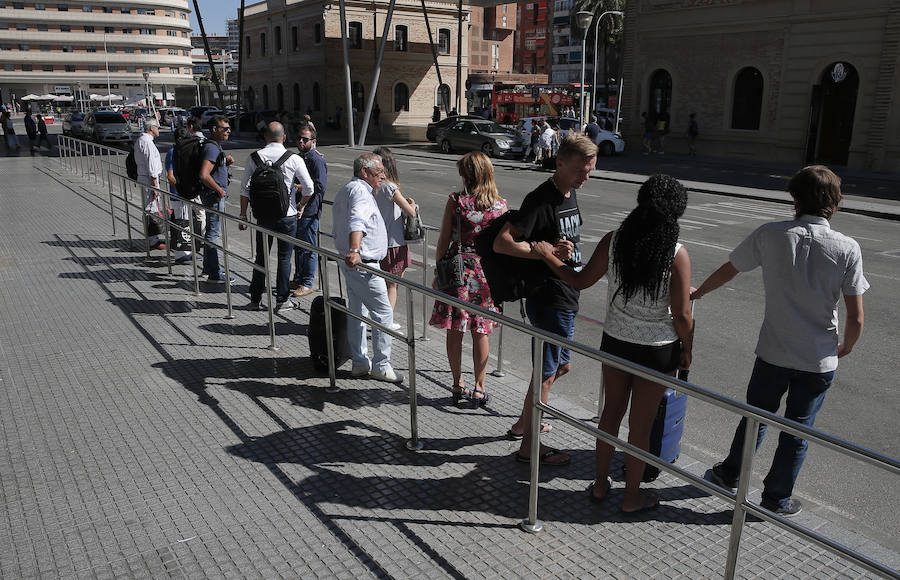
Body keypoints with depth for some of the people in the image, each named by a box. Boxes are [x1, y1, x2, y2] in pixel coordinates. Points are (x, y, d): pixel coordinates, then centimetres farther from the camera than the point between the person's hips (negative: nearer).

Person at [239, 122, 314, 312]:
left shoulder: (254, 158, -2)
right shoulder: (294, 159, -8)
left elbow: (245, 189, 0)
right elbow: (309, 188, -5)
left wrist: (243, 214, 9)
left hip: (263, 216, 2)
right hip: (287, 216, -2)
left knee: (261, 256, 14)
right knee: (284, 258, 8)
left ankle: (255, 300, 20)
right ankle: (282, 300, 14)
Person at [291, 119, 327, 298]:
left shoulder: (316, 160, -12)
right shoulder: (299, 158, 17)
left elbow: (319, 186, -20)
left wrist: (302, 204, -17)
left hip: (309, 211, -9)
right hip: (297, 210, 9)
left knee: (308, 248, -2)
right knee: (298, 246, 16)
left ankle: (307, 284, 6)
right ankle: (298, 280, 28)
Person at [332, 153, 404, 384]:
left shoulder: (345, 190, 20)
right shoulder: (360, 191, -15)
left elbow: (338, 228, 29)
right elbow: (357, 221, -35)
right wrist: (354, 251, -49)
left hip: (351, 263, 11)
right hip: (363, 265, -11)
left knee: (357, 313, 14)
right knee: (383, 313, -5)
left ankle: (359, 363, 21)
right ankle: (381, 366, 1)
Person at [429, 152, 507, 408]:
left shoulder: (455, 201, -9)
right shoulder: (500, 205, -4)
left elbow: (443, 241, -5)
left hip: (457, 269, -1)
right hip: (487, 272, 1)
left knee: (454, 331, 11)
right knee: (480, 332, 11)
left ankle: (458, 385, 20)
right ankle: (479, 388, 16)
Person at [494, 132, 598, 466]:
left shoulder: (570, 194, 10)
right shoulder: (541, 200, -19)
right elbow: (501, 243, -25)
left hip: (565, 299, 10)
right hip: (549, 300, -10)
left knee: (560, 367, 21)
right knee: (547, 372, 0)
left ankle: (523, 424, 36)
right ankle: (529, 446, 15)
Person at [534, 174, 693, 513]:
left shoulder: (613, 242, -11)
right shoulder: (676, 254, -18)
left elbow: (581, 281, 0)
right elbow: (681, 315, -15)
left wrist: (548, 256, 13)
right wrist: (687, 349, 3)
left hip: (615, 342, 3)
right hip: (657, 350, -3)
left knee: (611, 412, 20)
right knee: (640, 424, 11)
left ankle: (600, 484, 35)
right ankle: (632, 497, 28)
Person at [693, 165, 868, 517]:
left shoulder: (770, 235, -11)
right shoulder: (847, 249, -12)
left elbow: (727, 270, 4)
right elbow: (856, 318, -10)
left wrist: (697, 293, 23)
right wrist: (846, 347, 11)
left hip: (772, 353, 1)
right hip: (819, 361, -1)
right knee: (797, 431, 16)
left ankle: (729, 474, 41)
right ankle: (776, 498, 31)